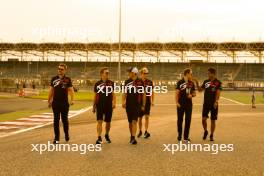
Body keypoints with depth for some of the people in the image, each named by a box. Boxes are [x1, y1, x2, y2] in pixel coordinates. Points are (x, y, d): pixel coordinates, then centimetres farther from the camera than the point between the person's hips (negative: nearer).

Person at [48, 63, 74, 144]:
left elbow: (70, 89, -9)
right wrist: (49, 101, 11)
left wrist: (72, 100, -23)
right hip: (55, 103, 2)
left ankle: (66, 134, 29)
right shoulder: (54, 79, 6)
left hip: (65, 103, -2)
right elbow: (51, 90, 12)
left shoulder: (67, 79, -1)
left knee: (65, 119, 7)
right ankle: (56, 138, 10)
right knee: (56, 120, 4)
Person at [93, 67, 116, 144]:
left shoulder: (111, 83, 4)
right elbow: (95, 96, 9)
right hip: (100, 105, -1)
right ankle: (99, 138, -10)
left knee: (108, 122, 11)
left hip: (109, 105, 1)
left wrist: (114, 102, -13)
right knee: (99, 121, -10)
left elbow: (113, 94, 4)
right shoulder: (97, 84, 3)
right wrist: (94, 106, 11)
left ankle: (107, 135, 33)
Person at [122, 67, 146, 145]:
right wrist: (123, 102, -7)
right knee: (130, 122, 12)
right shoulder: (127, 82, 6)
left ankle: (133, 138, -16)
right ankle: (132, 136, 26)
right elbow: (125, 93, 7)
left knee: (134, 121, -13)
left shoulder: (140, 82, -3)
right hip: (128, 105, 4)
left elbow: (143, 94, 3)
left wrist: (143, 105, 3)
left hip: (137, 105, -3)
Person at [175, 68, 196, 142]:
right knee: (180, 120, 6)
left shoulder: (191, 83, 6)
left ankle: (186, 137, 11)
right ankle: (179, 136, 19)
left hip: (189, 104, 4)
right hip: (181, 104, -3)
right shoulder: (180, 82, -6)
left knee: (188, 120, 3)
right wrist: (177, 102, -14)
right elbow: (177, 93, -6)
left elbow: (194, 93, 14)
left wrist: (192, 95, -9)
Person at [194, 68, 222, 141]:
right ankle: (205, 131, 20)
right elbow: (200, 90, 13)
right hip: (206, 103, 3)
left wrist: (216, 102, -23)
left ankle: (211, 135, 18)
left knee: (213, 120, 4)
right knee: (204, 119, -6)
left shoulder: (218, 83, -5)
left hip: (213, 104, -3)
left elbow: (218, 93, -13)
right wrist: (197, 83, -2)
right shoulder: (206, 81, 7)